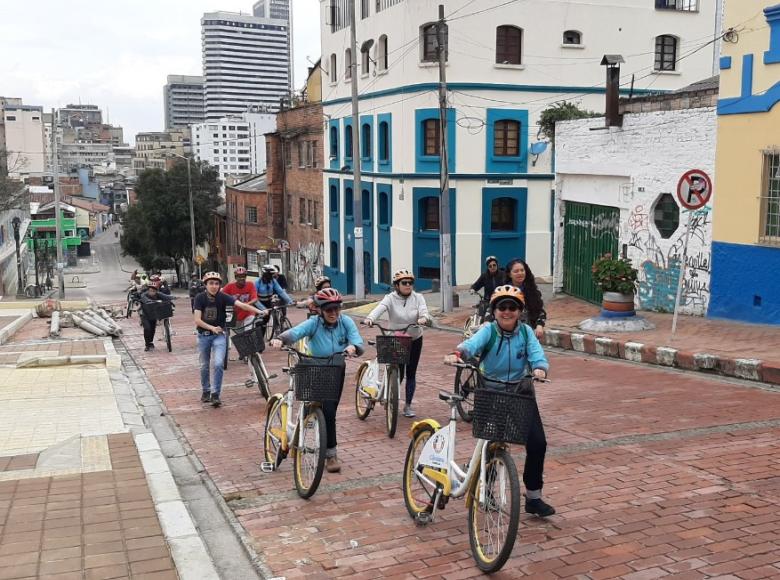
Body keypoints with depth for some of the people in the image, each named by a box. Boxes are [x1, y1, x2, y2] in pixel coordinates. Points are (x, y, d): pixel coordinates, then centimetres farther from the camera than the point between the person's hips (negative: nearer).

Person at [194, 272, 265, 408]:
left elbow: (241, 304, -25)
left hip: (219, 335, -1)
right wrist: (212, 328, -27)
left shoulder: (223, 297, -12)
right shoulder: (200, 298, -11)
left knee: (218, 364, -15)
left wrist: (259, 311, -37)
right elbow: (197, 320, -15)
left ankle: (215, 394, -4)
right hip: (204, 335, 1)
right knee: (204, 366, 13)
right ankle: (205, 391, 33)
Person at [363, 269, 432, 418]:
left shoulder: (418, 298, -4)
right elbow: (379, 308, -29)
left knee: (411, 374, 7)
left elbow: (423, 310, -22)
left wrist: (424, 318, -46)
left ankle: (408, 405, 20)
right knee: (398, 373, -1)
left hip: (414, 340, 2)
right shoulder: (391, 298, -11)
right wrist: (370, 318, -50)